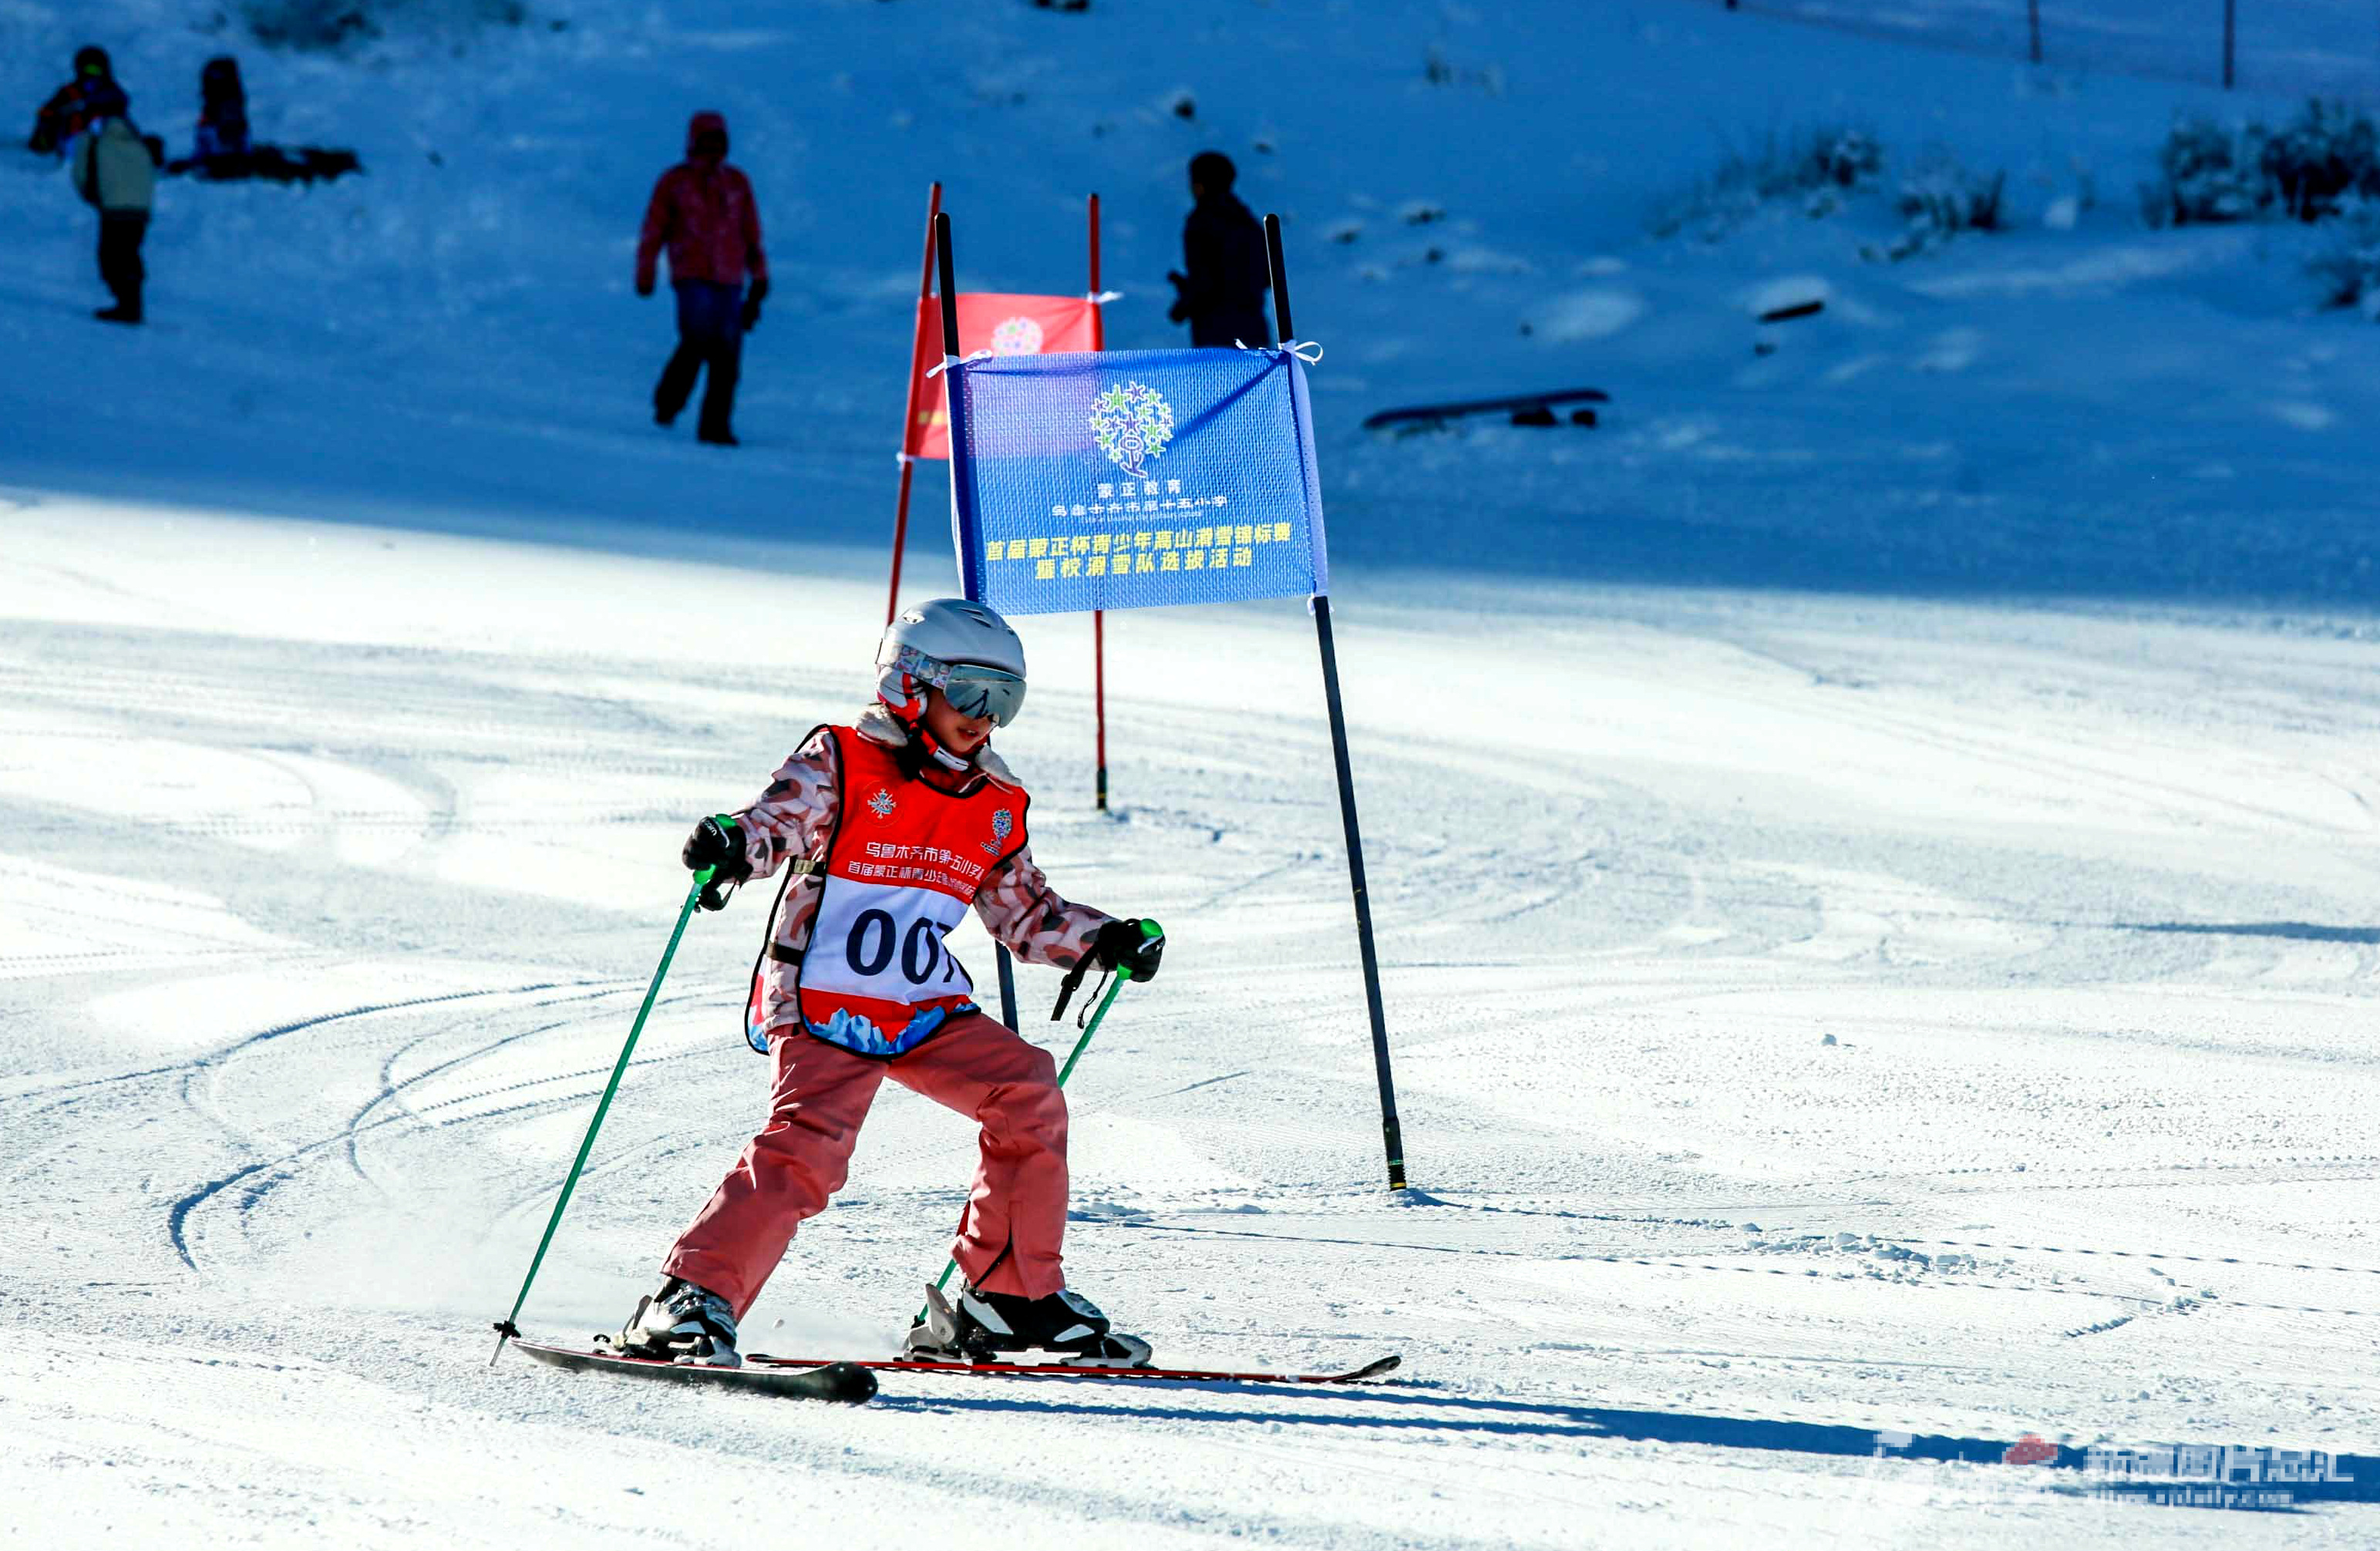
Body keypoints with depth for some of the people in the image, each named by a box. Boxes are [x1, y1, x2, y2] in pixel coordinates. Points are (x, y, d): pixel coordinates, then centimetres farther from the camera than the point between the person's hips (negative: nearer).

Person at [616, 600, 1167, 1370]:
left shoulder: (995, 808, 16)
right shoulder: (843, 764, -3)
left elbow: (1027, 913, 25)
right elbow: (779, 821, -17)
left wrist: (1103, 940, 12)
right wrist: (732, 843, -39)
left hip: (929, 1014, 6)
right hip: (823, 1008, -6)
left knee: (1028, 1095, -8)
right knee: (806, 1145, -24)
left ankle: (1014, 1297, 6)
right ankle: (691, 1300, -23)